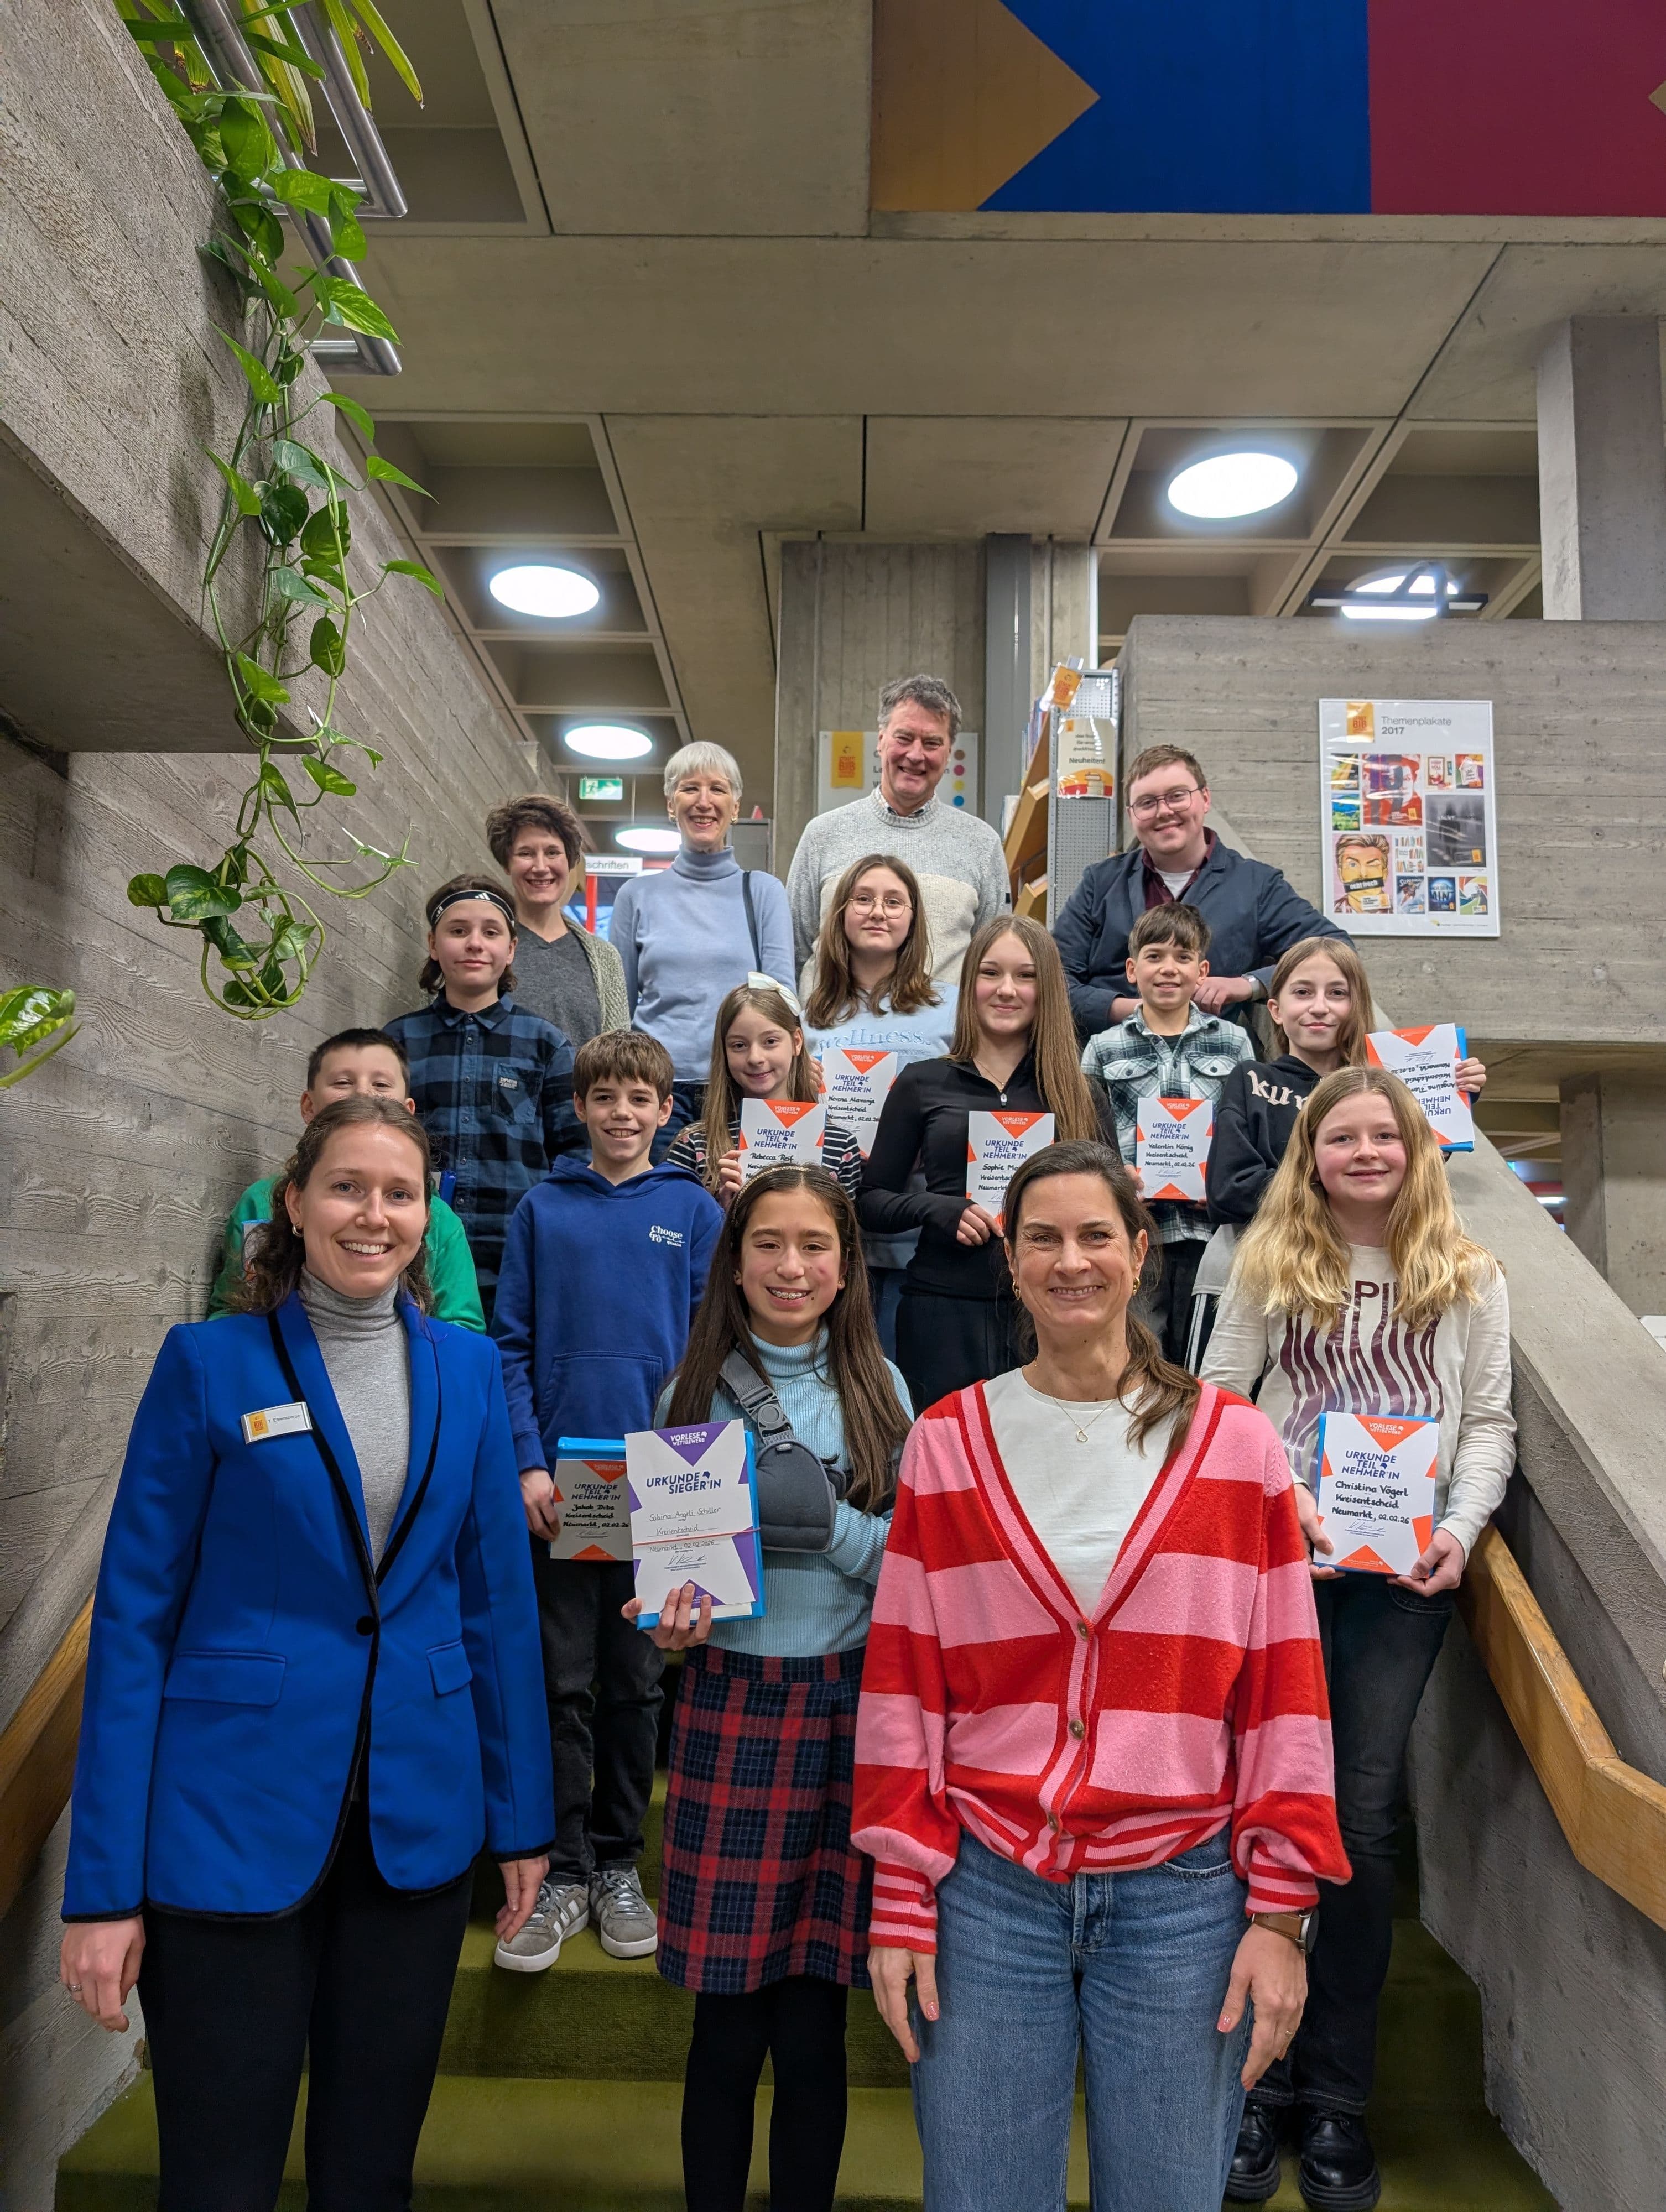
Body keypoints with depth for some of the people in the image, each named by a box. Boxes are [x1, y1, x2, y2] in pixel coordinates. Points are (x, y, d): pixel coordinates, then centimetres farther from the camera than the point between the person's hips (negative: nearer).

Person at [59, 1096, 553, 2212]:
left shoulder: (467, 1366, 3)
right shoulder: (210, 1362, -6)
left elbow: (498, 1593, 6)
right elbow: (135, 1614, -6)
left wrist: (523, 1818, 6)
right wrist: (105, 1886, -8)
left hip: (417, 1816, 3)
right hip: (234, 1818, -3)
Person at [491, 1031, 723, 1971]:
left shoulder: (694, 1211, 3)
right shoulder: (543, 1209, 5)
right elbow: (513, 1345, 2)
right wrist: (529, 1462, -8)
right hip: (558, 1483, 0)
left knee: (636, 1684, 11)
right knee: (563, 1685, 6)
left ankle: (618, 1865, 27)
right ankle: (562, 1874, 21)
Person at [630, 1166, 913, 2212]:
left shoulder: (879, 1389, 3)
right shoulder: (694, 1391, 3)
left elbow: (911, 1562, 0)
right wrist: (671, 1615, -12)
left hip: (850, 1706, 0)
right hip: (731, 1703, 0)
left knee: (813, 2027, 8)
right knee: (728, 2027, 7)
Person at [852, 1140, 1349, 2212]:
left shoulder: (1236, 1443, -1)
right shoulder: (948, 1442, 0)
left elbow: (1285, 1689, 1)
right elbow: (902, 1685, 2)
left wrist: (1282, 1911, -1)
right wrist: (899, 1903, 1)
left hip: (1181, 1896, 0)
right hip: (987, 1889, 1)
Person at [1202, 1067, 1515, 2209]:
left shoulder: (1469, 1278, 6)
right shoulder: (1269, 1266, 4)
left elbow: (1489, 1423, 6)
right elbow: (1216, 1401, 2)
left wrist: (1460, 1531, -8)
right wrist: (1278, 1495, -12)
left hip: (1404, 1572, 0)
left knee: (1366, 1816, 3)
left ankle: (1337, 2093, 19)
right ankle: (1257, 2075, 19)